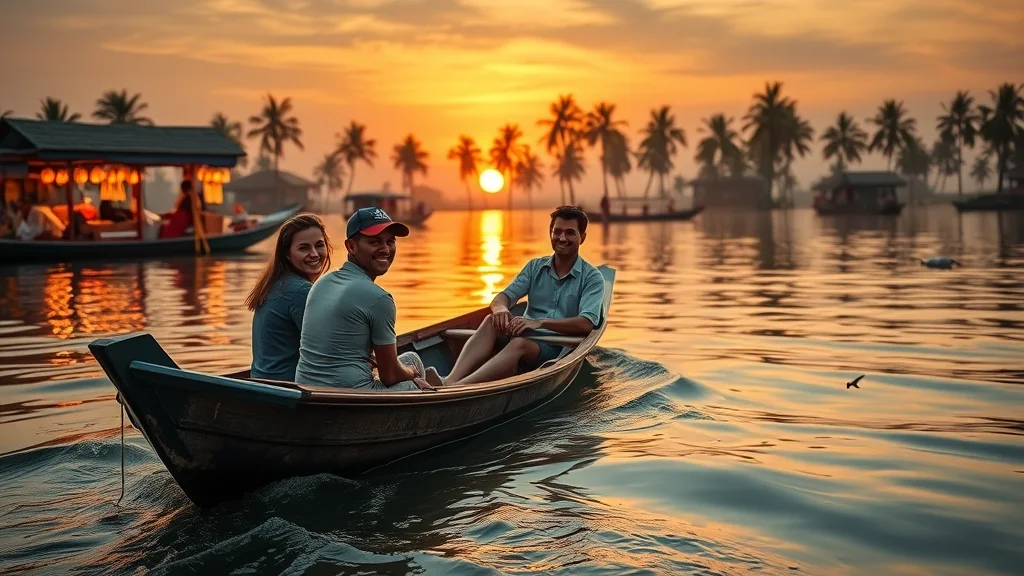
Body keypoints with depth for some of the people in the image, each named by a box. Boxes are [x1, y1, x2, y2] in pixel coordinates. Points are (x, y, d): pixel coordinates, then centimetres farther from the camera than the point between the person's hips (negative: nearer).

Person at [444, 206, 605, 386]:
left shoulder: (593, 278, 2)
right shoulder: (535, 266, 17)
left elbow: (586, 324, -14)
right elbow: (503, 296, 6)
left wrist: (540, 322, -27)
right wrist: (500, 308, -21)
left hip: (557, 347, -4)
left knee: (519, 343, -37)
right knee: (492, 321, -27)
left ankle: (454, 389, -57)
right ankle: (450, 381, -47)